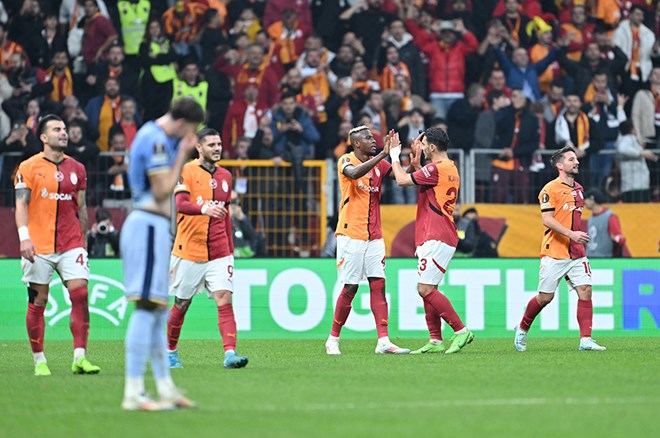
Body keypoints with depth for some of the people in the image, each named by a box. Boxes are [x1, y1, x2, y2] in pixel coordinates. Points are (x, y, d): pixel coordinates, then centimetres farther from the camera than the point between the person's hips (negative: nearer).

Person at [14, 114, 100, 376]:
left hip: (71, 244, 3)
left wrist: (83, 243, 15)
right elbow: (21, 204, -5)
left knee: (80, 295, -11)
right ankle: (39, 361, 9)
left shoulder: (76, 169, 12)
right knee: (38, 301, 1)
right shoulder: (29, 167, 0)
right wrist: (24, 237, -18)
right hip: (39, 246, -3)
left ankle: (79, 357, -12)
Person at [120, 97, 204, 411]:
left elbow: (173, 183, 22)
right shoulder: (155, 140, -14)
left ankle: (166, 389, 21)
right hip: (148, 226, -11)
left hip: (155, 227, 11)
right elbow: (162, 191, -17)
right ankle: (133, 393, -17)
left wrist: (185, 152, 11)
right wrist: (182, 154, -9)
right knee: (146, 307, -14)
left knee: (158, 309, 15)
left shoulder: (158, 137, 17)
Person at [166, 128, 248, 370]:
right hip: (189, 250, -4)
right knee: (181, 304, 8)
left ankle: (230, 353, -21)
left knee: (225, 299, -12)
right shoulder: (186, 171, -6)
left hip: (219, 252, 4)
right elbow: (180, 203, -21)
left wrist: (230, 249, 19)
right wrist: (204, 208, -40)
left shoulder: (225, 176, 12)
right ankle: (170, 352, 27)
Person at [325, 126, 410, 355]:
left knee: (378, 285, -3)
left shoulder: (379, 164, 10)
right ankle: (333, 340, 9)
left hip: (374, 236, 5)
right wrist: (382, 155, -32)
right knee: (350, 288, -4)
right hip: (351, 235, -5)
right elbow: (354, 173, -29)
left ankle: (383, 341, -7)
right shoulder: (346, 161, -6)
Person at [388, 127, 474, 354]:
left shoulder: (437, 168, -15)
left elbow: (402, 180, -9)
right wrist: (415, 156, 26)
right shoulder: (449, 168, 16)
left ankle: (461, 331, -10)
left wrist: (394, 154, 4)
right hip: (436, 239, 11)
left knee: (425, 289, -13)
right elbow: (417, 181, 31)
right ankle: (436, 341, 10)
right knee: (428, 289, 10)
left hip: (437, 239, -11)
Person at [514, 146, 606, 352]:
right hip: (554, 254, -6)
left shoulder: (578, 189, 15)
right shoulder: (550, 189, -8)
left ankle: (585, 340, -12)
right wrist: (571, 234, -25)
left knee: (585, 290, -9)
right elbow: (547, 220, -16)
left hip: (576, 253, 6)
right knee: (545, 297, 0)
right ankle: (522, 329, 24)